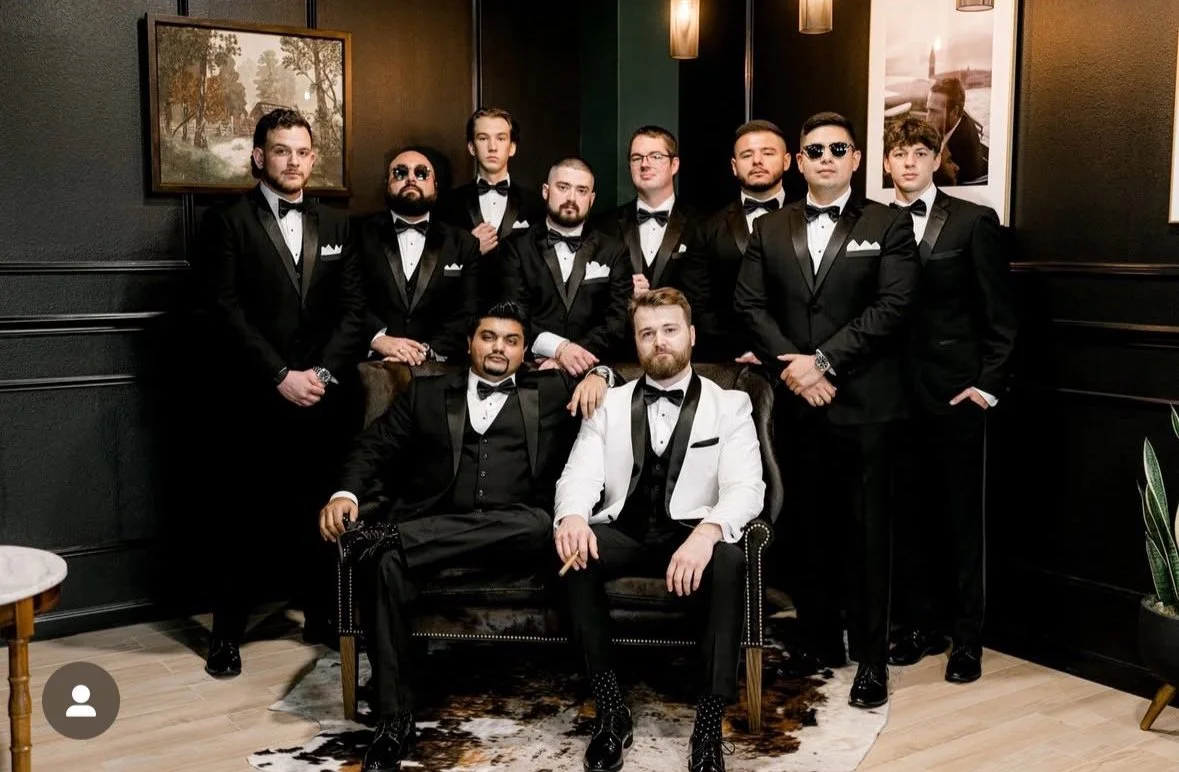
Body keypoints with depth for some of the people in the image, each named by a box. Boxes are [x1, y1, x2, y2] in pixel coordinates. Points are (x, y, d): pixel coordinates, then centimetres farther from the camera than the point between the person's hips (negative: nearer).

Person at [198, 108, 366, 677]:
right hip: (255, 400, -3)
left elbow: (353, 309, 8)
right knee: (249, 517, 2)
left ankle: (319, 614, 19)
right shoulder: (229, 222, 3)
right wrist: (281, 376, -11)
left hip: (325, 397, 3)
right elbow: (226, 312, -5)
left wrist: (323, 372, -5)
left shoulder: (335, 225, 15)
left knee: (318, 514, 4)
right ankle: (227, 630, 15)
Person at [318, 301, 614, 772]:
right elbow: (374, 446, 16)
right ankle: (393, 723, -26)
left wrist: (599, 375, 1)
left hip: (513, 530, 0)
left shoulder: (551, 391, 22)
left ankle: (387, 535, -31)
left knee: (539, 523, -36)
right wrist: (346, 493, -3)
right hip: (431, 527, 0)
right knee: (389, 562, -32)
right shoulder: (426, 392, 24)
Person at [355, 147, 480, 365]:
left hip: (437, 371, 1)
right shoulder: (361, 234, 11)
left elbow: (468, 314, 3)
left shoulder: (464, 244, 14)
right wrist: (379, 339, -14)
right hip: (371, 367, -1)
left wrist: (427, 351, -11)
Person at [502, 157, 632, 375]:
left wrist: (578, 352, -14)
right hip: (528, 367, -1)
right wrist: (559, 348, -17)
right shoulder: (517, 248, 10)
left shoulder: (614, 253, 13)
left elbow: (619, 320, 2)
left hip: (591, 370, 1)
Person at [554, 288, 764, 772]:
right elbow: (580, 475, 3)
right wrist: (572, 516, -24)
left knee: (728, 560, -35)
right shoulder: (609, 405, 15)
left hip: (691, 536, -2)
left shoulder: (730, 404, 8)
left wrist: (707, 531, -29)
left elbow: (745, 487, -6)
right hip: (622, 534, 2)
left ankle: (709, 727, -25)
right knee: (572, 554, -31)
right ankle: (611, 710, -17)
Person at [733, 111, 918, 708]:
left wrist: (824, 361, -14)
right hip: (797, 403, 3)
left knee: (867, 530, 1)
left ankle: (871, 657, 10)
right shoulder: (770, 229, 13)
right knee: (809, 525, 11)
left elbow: (892, 307, -8)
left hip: (865, 403, -3)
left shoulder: (888, 225, 3)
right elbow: (750, 305, 5)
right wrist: (790, 365, -9)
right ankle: (819, 639, 24)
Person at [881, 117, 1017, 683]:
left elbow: (999, 313, -1)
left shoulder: (974, 222, 0)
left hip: (955, 392, -3)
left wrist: (988, 384, -7)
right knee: (908, 513, 9)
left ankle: (967, 636, 15)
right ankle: (922, 624, 23)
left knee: (961, 515, 4)